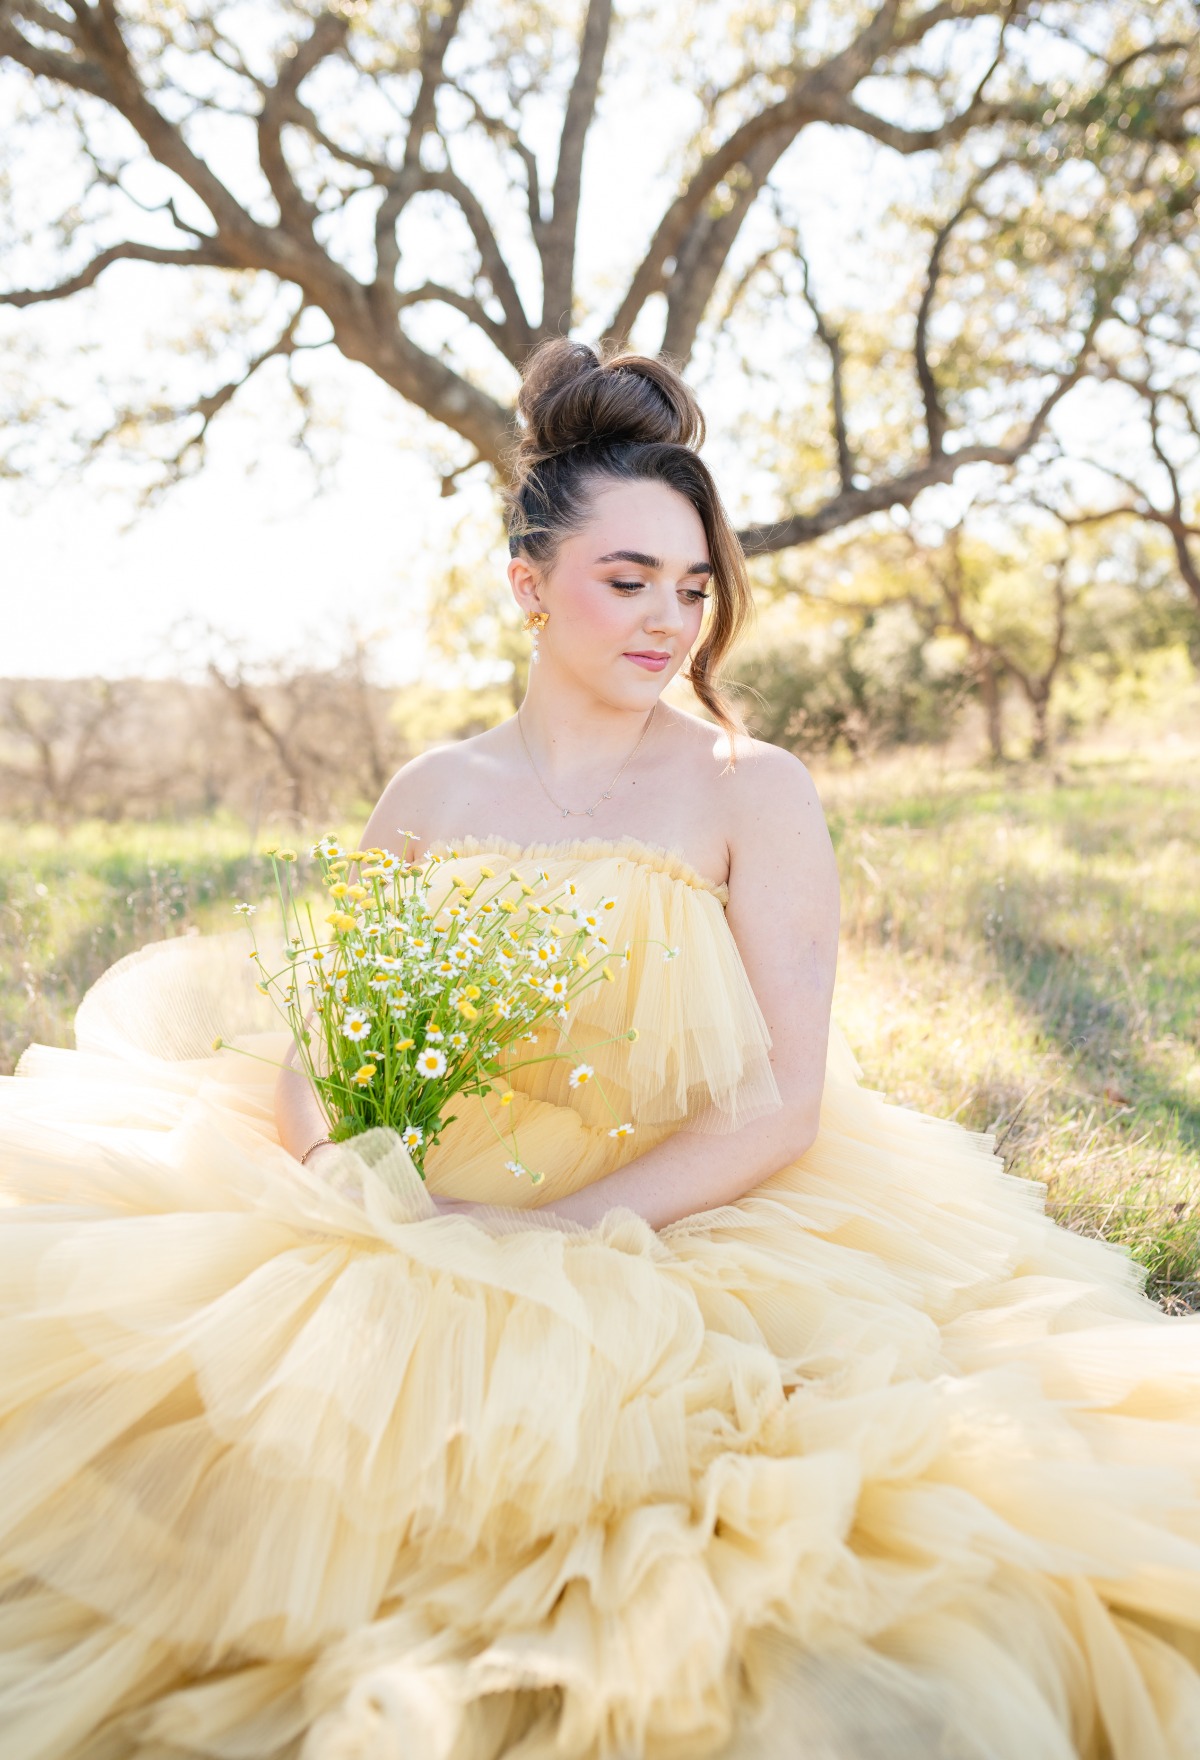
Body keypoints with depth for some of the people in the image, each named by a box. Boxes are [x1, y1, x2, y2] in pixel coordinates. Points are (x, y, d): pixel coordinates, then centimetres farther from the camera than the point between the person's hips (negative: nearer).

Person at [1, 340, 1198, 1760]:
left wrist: (559, 1231, -19)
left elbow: (783, 1106, -10)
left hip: (686, 1242, -2)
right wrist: (347, 1168, -15)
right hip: (420, 1244, 3)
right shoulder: (435, 794, 6)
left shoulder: (754, 794, -4)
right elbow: (317, 1034, 7)